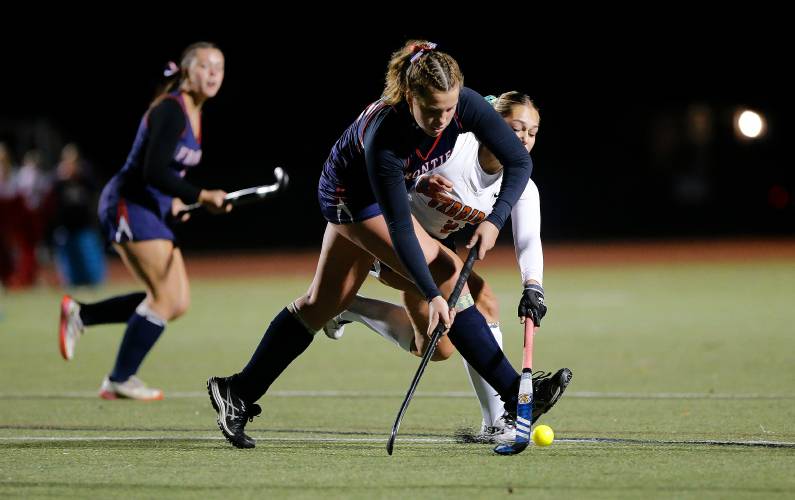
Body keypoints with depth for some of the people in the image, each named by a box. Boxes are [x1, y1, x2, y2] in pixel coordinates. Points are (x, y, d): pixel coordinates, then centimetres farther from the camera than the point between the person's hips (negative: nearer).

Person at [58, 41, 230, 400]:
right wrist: (202, 196, -29)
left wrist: (176, 199, 9)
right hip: (129, 205, -9)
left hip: (152, 210, 9)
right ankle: (120, 380, -3)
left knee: (178, 303, 4)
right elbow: (153, 171, -26)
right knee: (168, 296, -13)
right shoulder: (171, 111, -17)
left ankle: (79, 314, 13)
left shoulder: (195, 114, 12)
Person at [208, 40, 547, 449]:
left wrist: (495, 220, -32)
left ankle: (239, 393, 27)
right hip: (352, 193, -7)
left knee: (323, 303, 16)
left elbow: (519, 161, -20)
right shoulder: (382, 135, -40)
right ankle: (514, 394, -16)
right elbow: (399, 228, -37)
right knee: (447, 273, -20)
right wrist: (432, 295, -42)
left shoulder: (467, 105, -28)